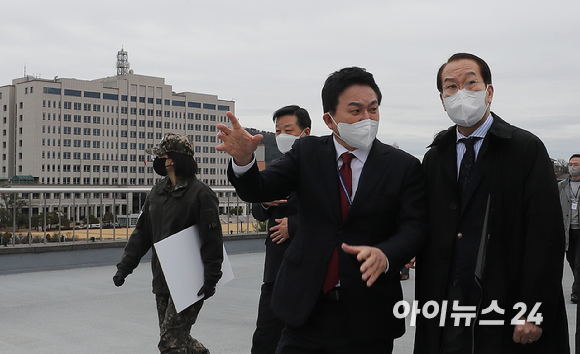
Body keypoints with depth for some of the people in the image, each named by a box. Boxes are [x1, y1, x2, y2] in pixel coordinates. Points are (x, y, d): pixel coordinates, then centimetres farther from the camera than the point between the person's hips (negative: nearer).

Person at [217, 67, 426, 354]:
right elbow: (258, 190, -7)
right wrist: (243, 159, -29)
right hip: (305, 309, 1)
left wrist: (384, 255, -30)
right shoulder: (307, 153, 3)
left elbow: (413, 227, -9)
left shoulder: (404, 166, -1)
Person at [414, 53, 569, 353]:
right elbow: (427, 237, 10)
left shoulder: (527, 150, -3)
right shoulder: (434, 159, 10)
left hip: (507, 310, -3)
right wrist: (426, 303, 3)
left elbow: (546, 236, -9)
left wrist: (534, 312, -15)